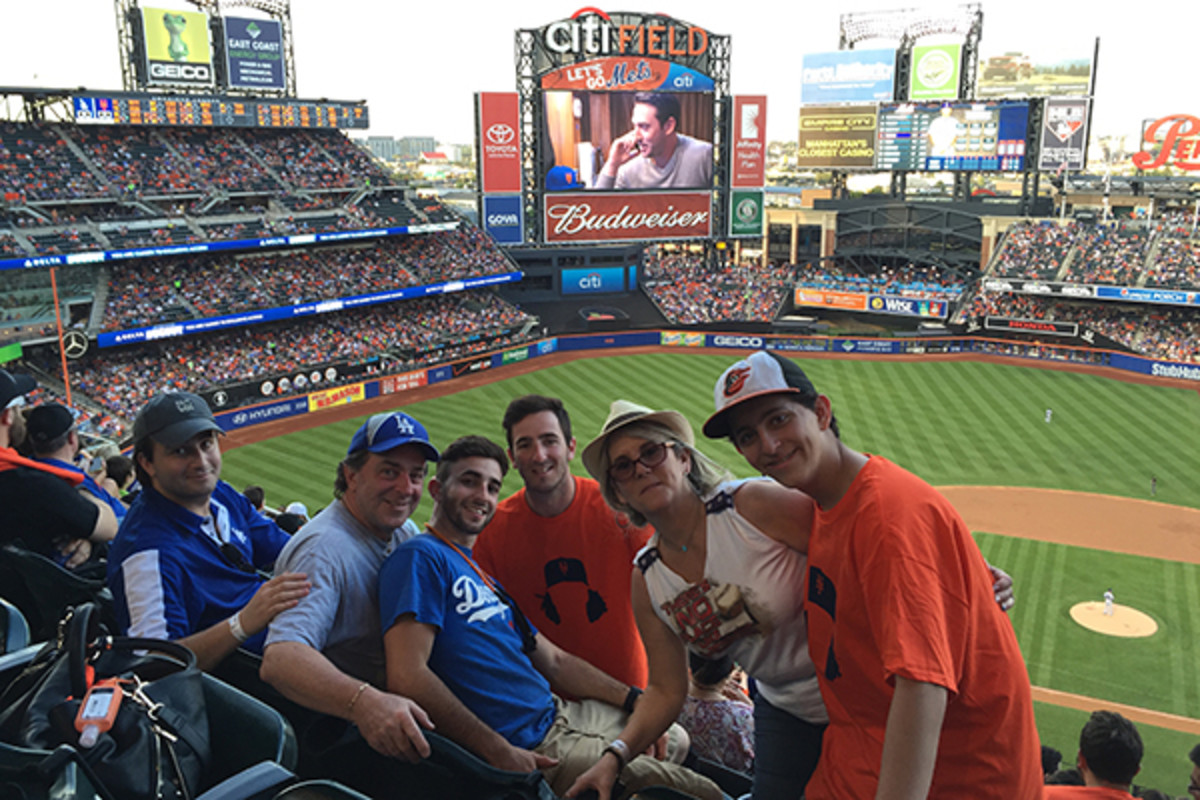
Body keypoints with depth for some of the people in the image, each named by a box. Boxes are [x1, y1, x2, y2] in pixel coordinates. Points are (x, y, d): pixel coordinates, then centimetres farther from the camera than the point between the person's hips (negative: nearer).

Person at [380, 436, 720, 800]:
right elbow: (408, 676, -24)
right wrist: (500, 754, -25)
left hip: (558, 715, 10)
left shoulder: (484, 577, 18)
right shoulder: (421, 558, -12)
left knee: (675, 737, 26)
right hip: (528, 748, -10)